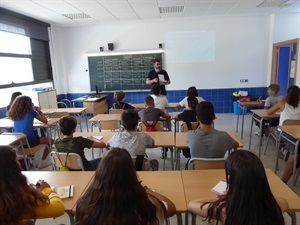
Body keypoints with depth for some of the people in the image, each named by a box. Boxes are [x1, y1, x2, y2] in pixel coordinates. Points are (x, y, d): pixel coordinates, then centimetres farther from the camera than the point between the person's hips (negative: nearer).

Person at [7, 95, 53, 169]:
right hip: (29, 141, -6)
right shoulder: (31, 112, -5)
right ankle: (42, 161, 14)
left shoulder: (15, 114, 9)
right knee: (50, 141, 16)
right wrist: (39, 111, 15)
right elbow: (45, 121, 0)